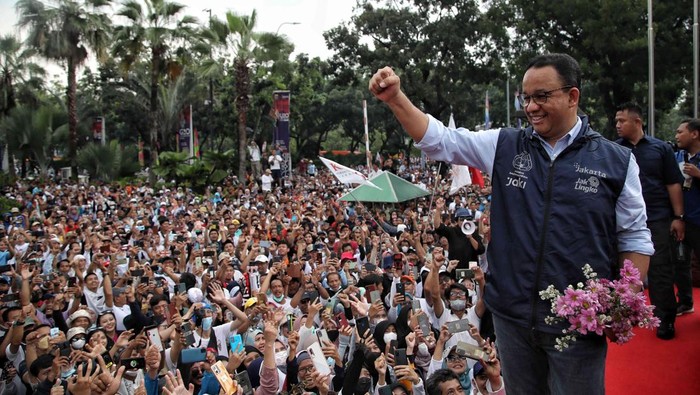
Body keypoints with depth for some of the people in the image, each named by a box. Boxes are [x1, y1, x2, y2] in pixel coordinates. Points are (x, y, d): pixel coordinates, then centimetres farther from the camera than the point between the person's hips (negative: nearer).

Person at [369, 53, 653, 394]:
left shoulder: (616, 160, -2)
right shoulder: (504, 146, 3)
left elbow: (635, 238, 2)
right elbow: (438, 139, 1)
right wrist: (395, 98, -12)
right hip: (512, 315, 3)